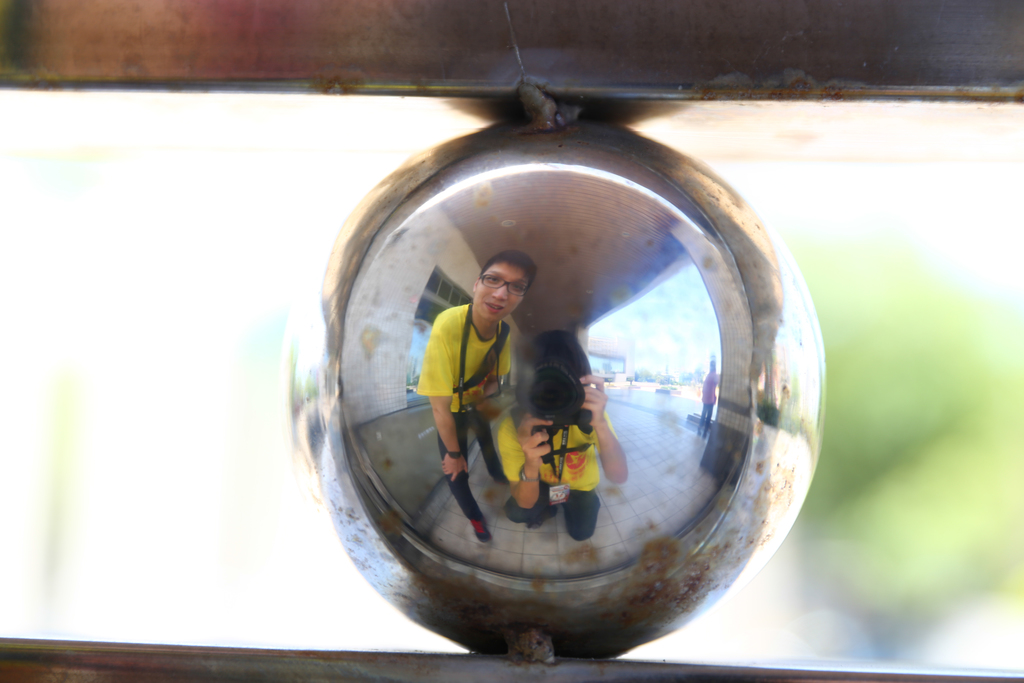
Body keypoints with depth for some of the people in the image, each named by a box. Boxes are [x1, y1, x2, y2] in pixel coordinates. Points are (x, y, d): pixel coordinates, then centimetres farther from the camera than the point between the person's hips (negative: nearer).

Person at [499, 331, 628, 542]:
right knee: (516, 513, -23)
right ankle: (550, 506, 12)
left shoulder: (587, 413, -32)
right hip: (542, 484, 0)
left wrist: (600, 424, -56)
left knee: (581, 532, -14)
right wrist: (531, 466, -54)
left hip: (580, 485, 1)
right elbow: (525, 503, -31)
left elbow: (619, 476, -39)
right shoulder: (512, 428, -33)